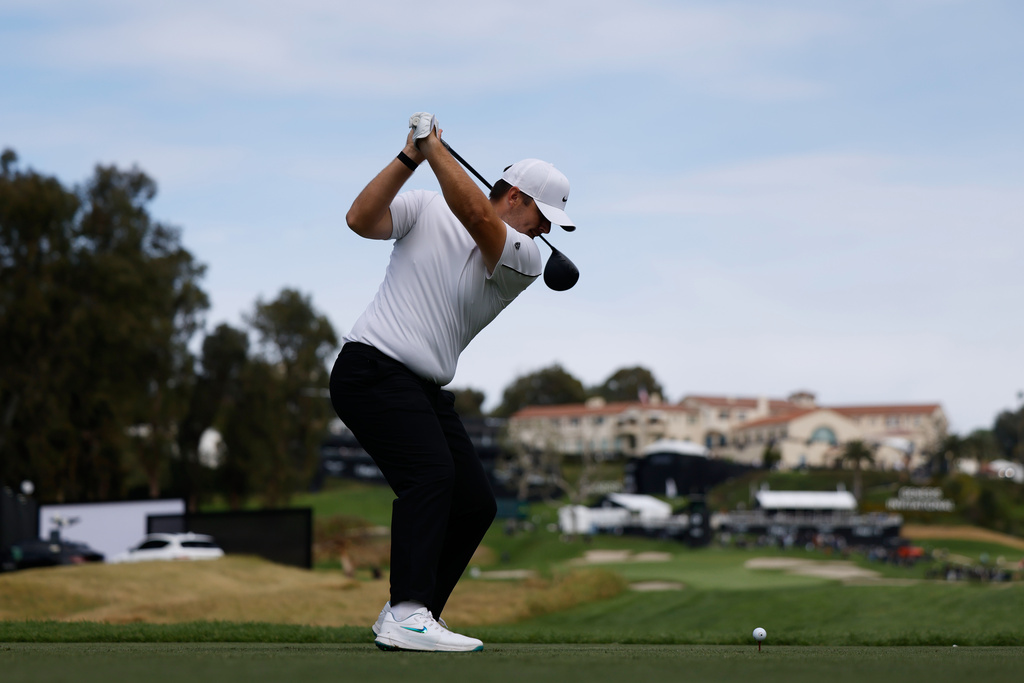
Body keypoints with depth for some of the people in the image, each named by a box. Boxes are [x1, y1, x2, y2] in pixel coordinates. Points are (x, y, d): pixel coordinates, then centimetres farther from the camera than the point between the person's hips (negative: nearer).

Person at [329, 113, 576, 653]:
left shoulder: (524, 260, 4)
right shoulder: (425, 210, 2)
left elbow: (475, 213, -14)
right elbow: (361, 220, -12)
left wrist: (433, 144, -12)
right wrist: (409, 158, -16)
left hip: (427, 390, 7)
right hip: (371, 367, -6)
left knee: (475, 504, 2)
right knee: (430, 472, -25)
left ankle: (406, 615, 12)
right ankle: (407, 616, -32)